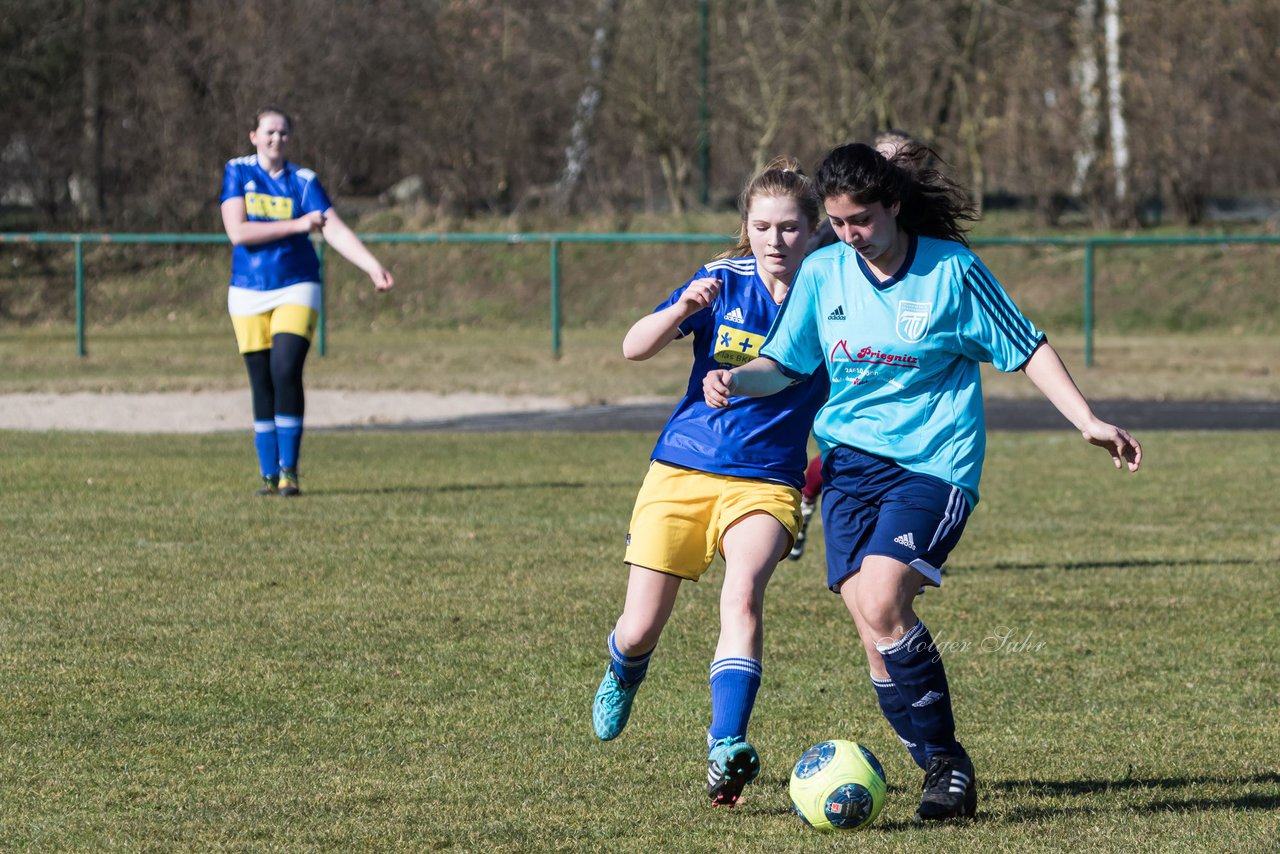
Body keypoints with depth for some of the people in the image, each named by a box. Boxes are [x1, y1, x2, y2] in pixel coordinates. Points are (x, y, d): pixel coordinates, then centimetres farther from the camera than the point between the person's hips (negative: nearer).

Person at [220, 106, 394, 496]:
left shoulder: (304, 182, 0)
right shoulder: (237, 172, 0)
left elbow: (335, 230, -8)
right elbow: (237, 231, -12)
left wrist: (374, 267, -22)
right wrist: (297, 225, -15)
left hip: (296, 289, -1)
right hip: (248, 292, 1)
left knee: (286, 372, -17)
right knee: (262, 386, 0)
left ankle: (289, 471, -10)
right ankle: (269, 475, 8)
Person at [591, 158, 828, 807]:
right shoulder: (724, 282, -2)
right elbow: (634, 347, -10)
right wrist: (683, 309, -27)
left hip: (765, 482, -1)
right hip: (682, 471, 1)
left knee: (742, 592, -31)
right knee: (641, 629, 4)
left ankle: (726, 749, -38)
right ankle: (624, 674, 42)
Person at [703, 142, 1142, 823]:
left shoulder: (950, 270, -5)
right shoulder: (821, 273, 5)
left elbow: (1027, 351, 1)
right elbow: (782, 364, 14)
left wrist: (1088, 421, -7)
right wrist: (734, 380, -7)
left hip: (934, 464, -4)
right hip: (850, 461, 4)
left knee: (881, 605, -23)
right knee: (873, 632, -8)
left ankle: (947, 761, -10)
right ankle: (942, 769, 3)